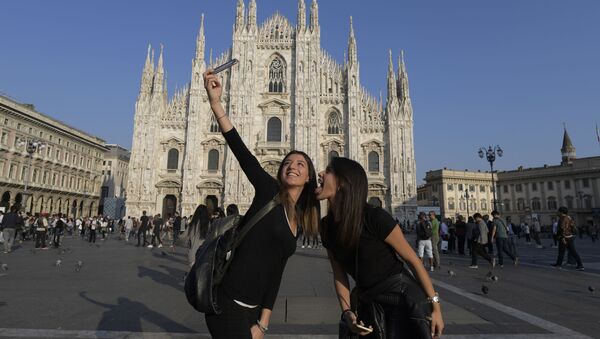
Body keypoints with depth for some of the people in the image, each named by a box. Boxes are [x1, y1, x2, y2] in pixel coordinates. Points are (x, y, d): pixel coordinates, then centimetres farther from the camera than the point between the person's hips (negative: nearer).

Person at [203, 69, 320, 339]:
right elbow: (238, 147, -18)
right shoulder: (269, 191, -7)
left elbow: (275, 273, 9)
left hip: (252, 309, 7)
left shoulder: (296, 221, 9)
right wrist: (215, 102, -27)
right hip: (229, 307, -7)